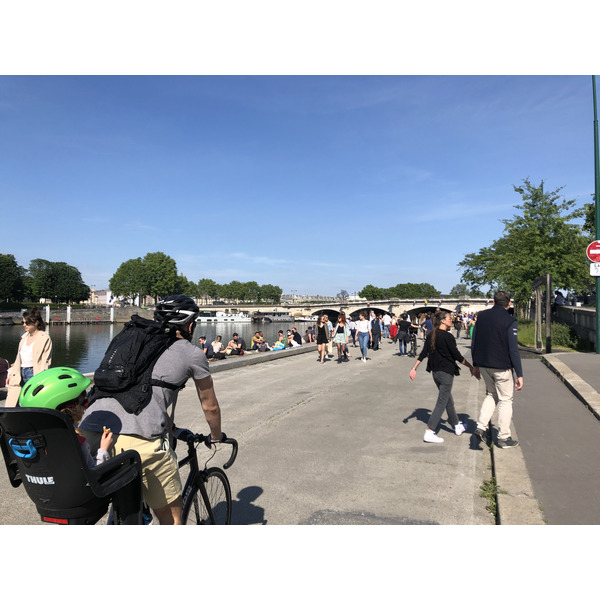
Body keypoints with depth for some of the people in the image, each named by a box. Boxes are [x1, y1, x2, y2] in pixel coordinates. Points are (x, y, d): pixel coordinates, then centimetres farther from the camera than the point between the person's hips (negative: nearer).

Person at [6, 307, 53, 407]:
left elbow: (46, 362, -10)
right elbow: (19, 357, 21)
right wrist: (11, 374, 18)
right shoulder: (24, 336, 16)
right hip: (21, 374, 7)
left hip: (34, 374, -7)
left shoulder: (45, 338, -7)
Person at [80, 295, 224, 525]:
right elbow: (210, 407, 22)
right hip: (140, 441, -5)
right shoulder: (192, 353, 11)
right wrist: (216, 437, 43)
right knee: (171, 513, 16)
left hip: (90, 430, 6)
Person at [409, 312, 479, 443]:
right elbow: (457, 356, -14)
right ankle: (429, 433, -3)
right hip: (446, 373, -8)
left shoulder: (431, 335, 5)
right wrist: (471, 367, -4)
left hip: (435, 372, 8)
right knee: (442, 403, -2)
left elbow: (423, 354, 5)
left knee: (448, 400, 21)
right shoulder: (447, 336, -16)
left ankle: (457, 427, 37)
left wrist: (414, 368, 9)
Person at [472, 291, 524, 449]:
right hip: (502, 366, -5)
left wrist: (475, 364, 17)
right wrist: (519, 374, -11)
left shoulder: (481, 316, 2)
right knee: (505, 400, 9)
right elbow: (513, 350, -15)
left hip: (483, 364, 5)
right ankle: (504, 438, 16)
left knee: (491, 395, 22)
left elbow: (474, 342, 8)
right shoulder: (509, 321, -14)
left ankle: (481, 427, 9)